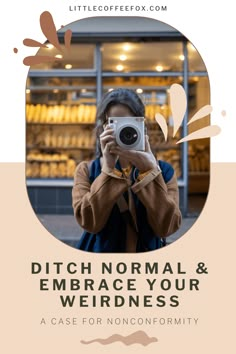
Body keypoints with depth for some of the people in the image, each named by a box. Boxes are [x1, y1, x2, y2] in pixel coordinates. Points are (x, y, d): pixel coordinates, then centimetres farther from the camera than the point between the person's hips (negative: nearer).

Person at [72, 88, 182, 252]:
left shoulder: (163, 170, 3)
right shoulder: (86, 170, 4)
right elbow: (89, 222, -11)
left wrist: (150, 170, -15)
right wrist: (108, 168, -15)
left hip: (147, 254, 0)